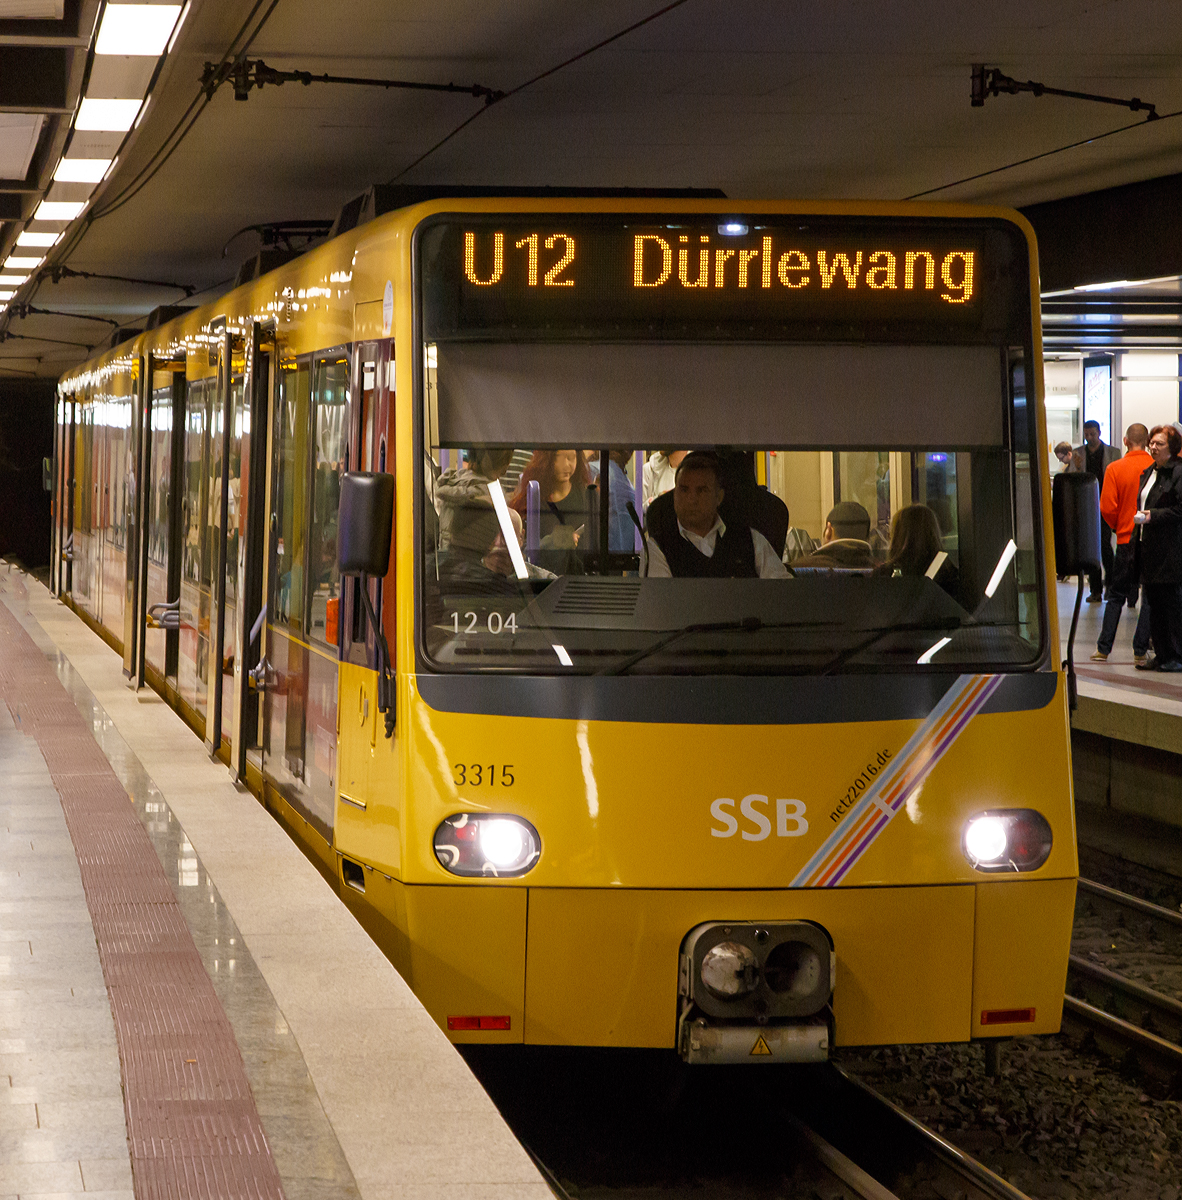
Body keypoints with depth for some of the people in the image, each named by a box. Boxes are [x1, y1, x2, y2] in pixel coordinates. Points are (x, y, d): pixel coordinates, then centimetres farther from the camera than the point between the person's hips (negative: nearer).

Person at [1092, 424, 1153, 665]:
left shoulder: (1115, 469, -6)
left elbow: (1107, 508, -8)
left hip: (1126, 539, 0)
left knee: (1116, 596, 11)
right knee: (1150, 596, 6)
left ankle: (1104, 648, 10)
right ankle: (1140, 651, 5)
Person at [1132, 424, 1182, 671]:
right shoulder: (1148, 472, 17)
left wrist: (1151, 516, -17)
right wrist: (1139, 517, 11)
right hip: (1148, 546, 9)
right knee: (1154, 602, 10)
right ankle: (1161, 654, 16)